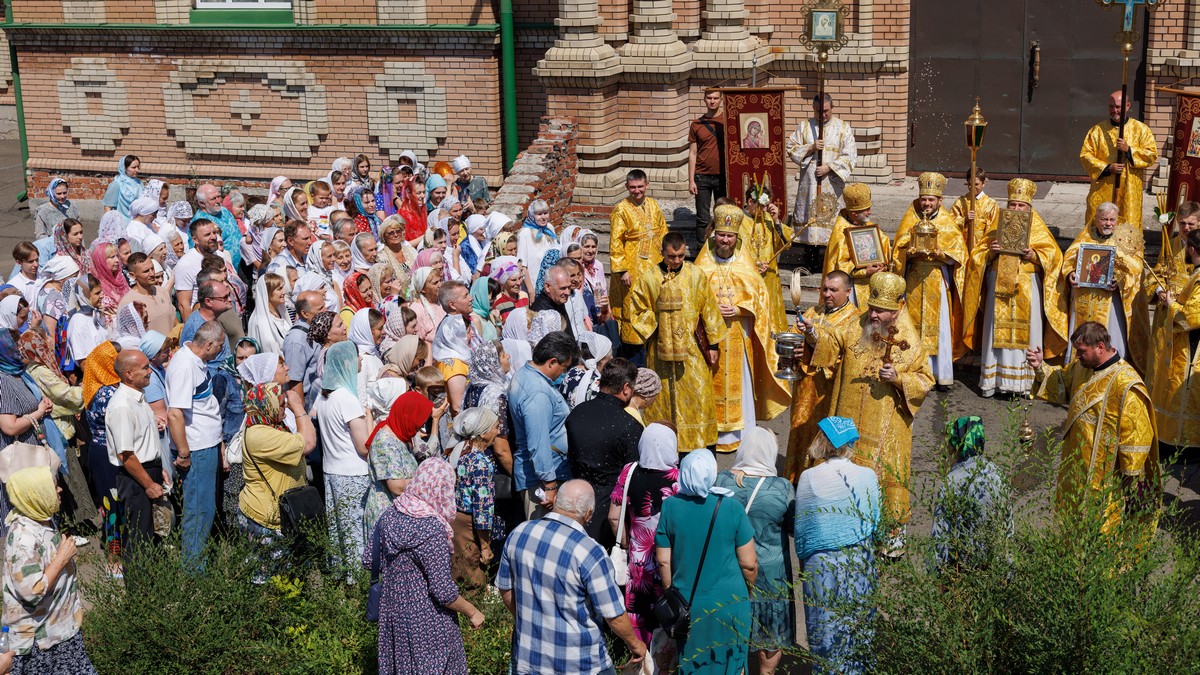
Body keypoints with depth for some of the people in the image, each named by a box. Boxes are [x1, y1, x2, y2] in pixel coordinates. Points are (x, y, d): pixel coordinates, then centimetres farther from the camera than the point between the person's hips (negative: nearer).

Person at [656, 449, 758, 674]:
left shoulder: (670, 507, -8)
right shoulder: (732, 509, -12)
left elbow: (663, 561, -3)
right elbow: (749, 563, -8)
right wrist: (749, 588, 12)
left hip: (687, 603, 2)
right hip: (729, 603, -2)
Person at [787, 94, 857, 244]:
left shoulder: (843, 128, 1)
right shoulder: (805, 126, 7)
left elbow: (850, 157, -4)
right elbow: (790, 148, 4)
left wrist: (829, 167, -15)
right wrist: (810, 147, -11)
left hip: (832, 183, -2)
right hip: (809, 183, 2)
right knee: (809, 215, 3)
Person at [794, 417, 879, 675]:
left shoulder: (808, 478, -12)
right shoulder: (868, 476, -9)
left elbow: (801, 526, -3)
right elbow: (875, 521, 3)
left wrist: (803, 558, 13)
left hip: (821, 564, -1)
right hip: (861, 562, 1)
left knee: (824, 627, 12)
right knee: (858, 623, 17)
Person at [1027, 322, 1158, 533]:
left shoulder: (1125, 383, -25)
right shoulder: (1082, 367, -1)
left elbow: (1136, 432, -21)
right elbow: (1061, 383, 19)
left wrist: (1131, 474, -16)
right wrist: (1041, 367, 0)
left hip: (1104, 470, -8)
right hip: (1077, 460, 8)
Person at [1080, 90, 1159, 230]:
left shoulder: (1141, 129, 3)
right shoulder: (1098, 130, 4)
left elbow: (1152, 155, -1)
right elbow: (1085, 155, 0)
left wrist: (1129, 149, -16)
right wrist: (1107, 168, -13)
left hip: (1129, 191, 0)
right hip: (1102, 190, 1)